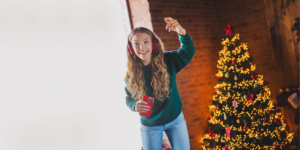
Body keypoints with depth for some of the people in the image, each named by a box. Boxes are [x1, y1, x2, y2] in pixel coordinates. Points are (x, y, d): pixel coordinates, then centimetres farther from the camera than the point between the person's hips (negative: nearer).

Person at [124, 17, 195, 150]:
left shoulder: (167, 60, -15)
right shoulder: (130, 74, -12)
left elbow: (188, 53, -30)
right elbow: (129, 98, 2)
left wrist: (182, 32, -49)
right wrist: (135, 106, -22)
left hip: (175, 120, 0)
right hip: (149, 126, 0)